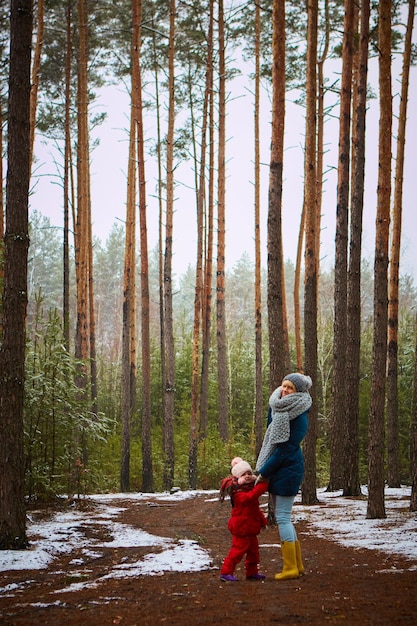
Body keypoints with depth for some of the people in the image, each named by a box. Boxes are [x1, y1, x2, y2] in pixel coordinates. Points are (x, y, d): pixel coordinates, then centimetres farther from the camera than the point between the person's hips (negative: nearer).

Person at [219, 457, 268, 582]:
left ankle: (252, 572, 25)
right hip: (241, 526, -10)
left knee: (253, 549, 14)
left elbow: (255, 508, 23)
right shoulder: (238, 493, -18)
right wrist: (262, 485, -41)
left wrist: (262, 520, 23)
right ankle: (226, 572, -1)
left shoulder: (250, 488, 13)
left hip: (250, 526, 10)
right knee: (238, 549, -8)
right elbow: (249, 497, -39)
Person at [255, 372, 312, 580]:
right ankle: (298, 564, 20)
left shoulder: (299, 417, -16)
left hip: (288, 469, -9)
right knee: (282, 517, 12)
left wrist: (263, 472, -15)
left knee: (283, 517, -6)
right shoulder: (277, 408, 9)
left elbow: (285, 449, -18)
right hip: (276, 470, 9)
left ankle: (290, 568, 1)